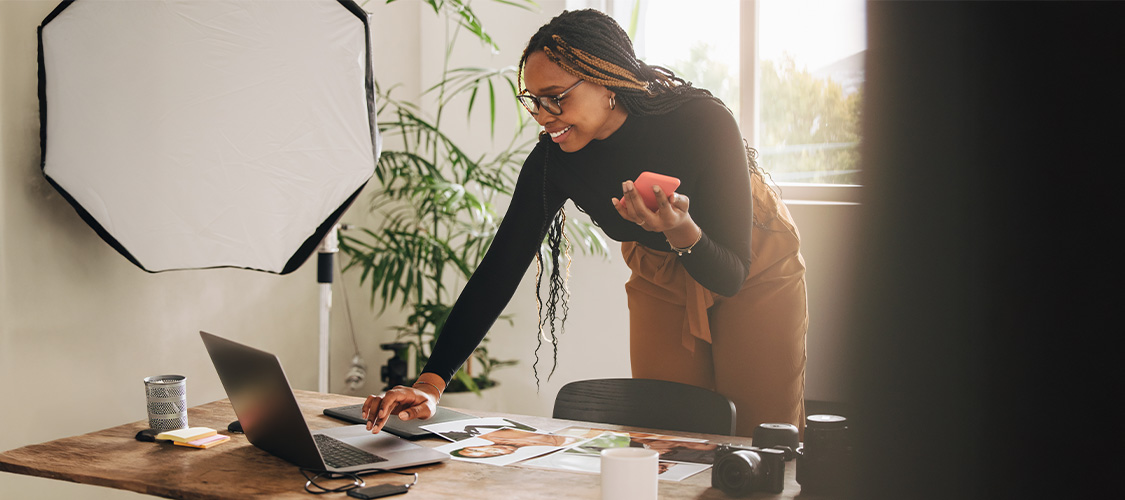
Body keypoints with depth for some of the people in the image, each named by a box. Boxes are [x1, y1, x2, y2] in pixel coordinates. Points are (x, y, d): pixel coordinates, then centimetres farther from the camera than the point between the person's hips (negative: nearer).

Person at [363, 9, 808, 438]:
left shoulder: (702, 122, -34)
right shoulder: (554, 159, -24)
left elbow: (730, 276, -29)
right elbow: (500, 268, -22)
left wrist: (682, 231, -51)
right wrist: (430, 383, -30)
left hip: (757, 276, -3)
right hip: (661, 285, 3)